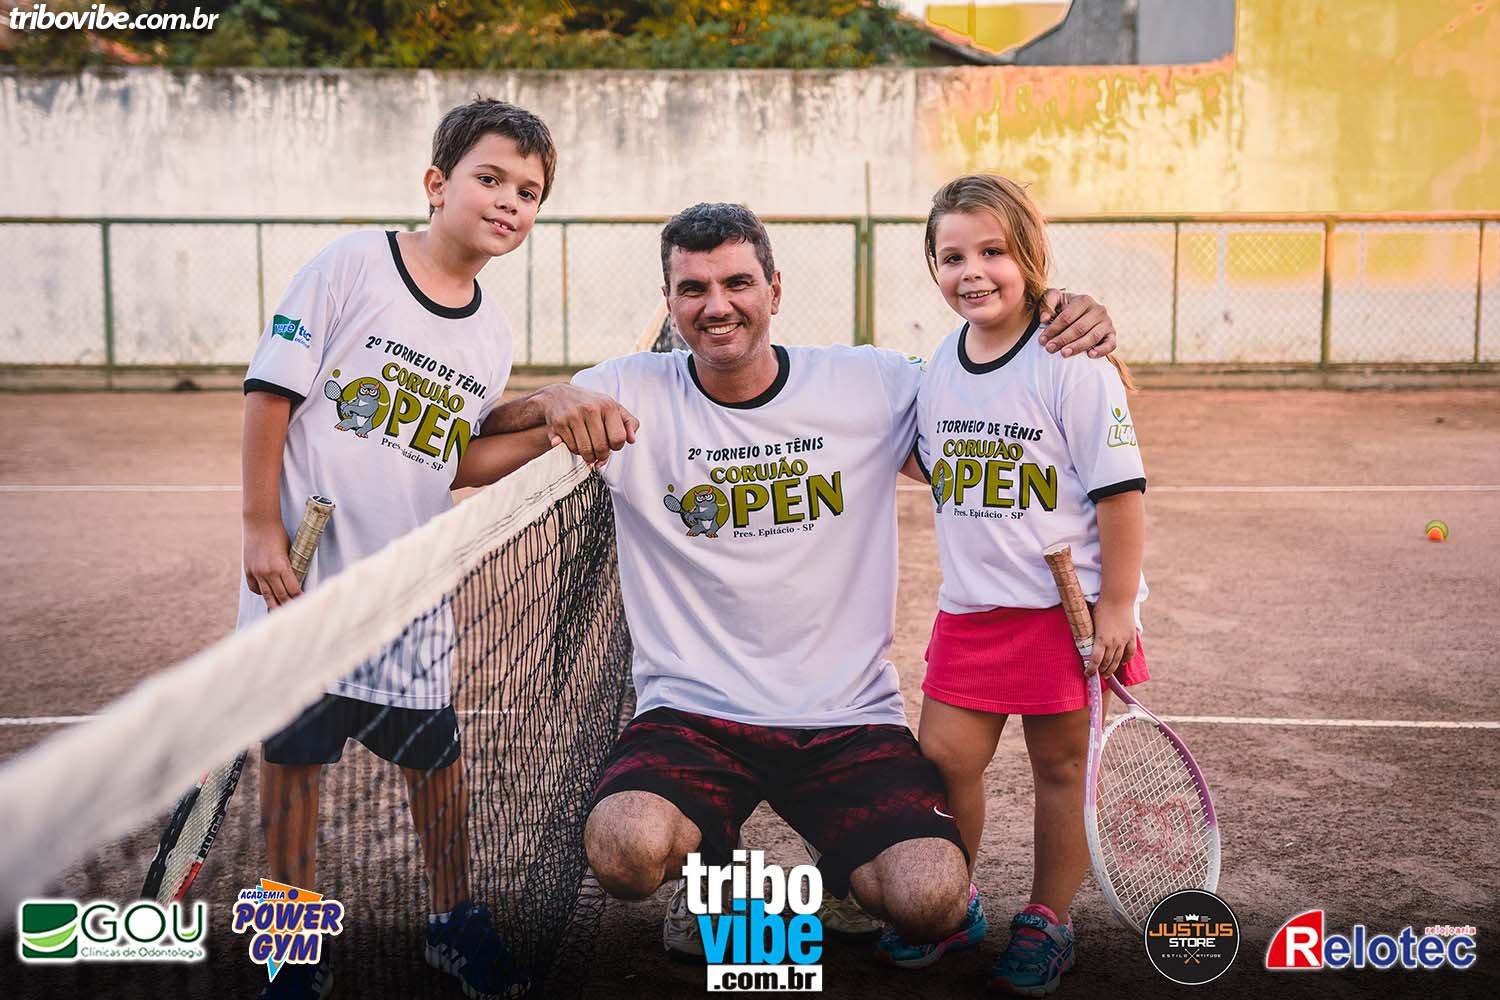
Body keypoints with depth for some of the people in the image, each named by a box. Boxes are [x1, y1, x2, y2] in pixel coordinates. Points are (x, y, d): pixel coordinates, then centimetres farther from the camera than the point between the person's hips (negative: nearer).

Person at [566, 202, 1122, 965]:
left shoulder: (872, 384, -1)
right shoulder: (634, 395, -4)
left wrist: (1085, 339, -12)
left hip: (849, 719, 1)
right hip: (691, 715, 0)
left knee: (932, 901, -20)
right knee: (624, 849, -29)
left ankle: (846, 867, 20)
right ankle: (710, 863, 10)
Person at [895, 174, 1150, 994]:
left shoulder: (1071, 363, -14)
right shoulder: (939, 366, 5)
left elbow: (1119, 488, -13)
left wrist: (1116, 606, -14)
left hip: (1068, 608, -5)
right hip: (970, 609, 5)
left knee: (1060, 767, 8)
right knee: (942, 756, 4)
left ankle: (1047, 920, 26)